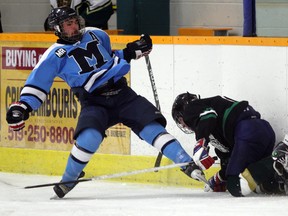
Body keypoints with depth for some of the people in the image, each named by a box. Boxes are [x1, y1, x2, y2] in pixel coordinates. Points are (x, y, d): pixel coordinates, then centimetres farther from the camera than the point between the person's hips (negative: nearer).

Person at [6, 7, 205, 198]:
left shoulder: (96, 35, 12)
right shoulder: (56, 55, 0)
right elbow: (38, 81, -3)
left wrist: (134, 51, 13)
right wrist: (23, 107, -15)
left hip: (122, 94, 3)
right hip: (93, 102, -3)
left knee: (153, 127, -12)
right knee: (89, 137, -29)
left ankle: (188, 165, -9)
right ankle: (69, 179, -4)